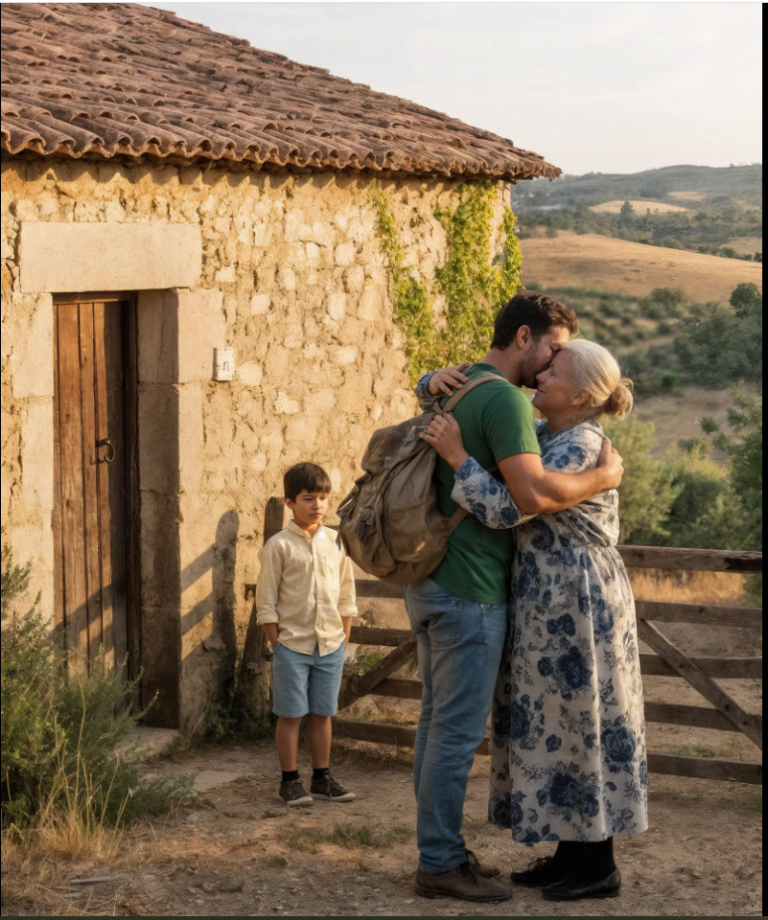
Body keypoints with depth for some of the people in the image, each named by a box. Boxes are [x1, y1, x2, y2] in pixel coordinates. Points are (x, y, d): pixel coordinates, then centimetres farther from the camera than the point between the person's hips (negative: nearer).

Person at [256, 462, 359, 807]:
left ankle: (322, 778, 20)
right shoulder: (279, 545, -7)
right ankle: (290, 781, 11)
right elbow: (266, 600, -5)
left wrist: (344, 638, 9)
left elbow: (346, 595, 13)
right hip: (292, 644, -4)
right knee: (291, 714, 2)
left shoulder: (335, 543, 5)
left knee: (322, 714, 11)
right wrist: (276, 645, -7)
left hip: (330, 645, 4)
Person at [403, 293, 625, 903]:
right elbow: (535, 493, -28)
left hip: (432, 581, 10)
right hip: (470, 590, -10)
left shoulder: (456, 390, 12)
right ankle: (441, 865, 4)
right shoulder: (505, 399, -17)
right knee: (458, 729, -3)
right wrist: (605, 477, -14)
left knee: (438, 720, 15)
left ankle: (441, 850, 24)